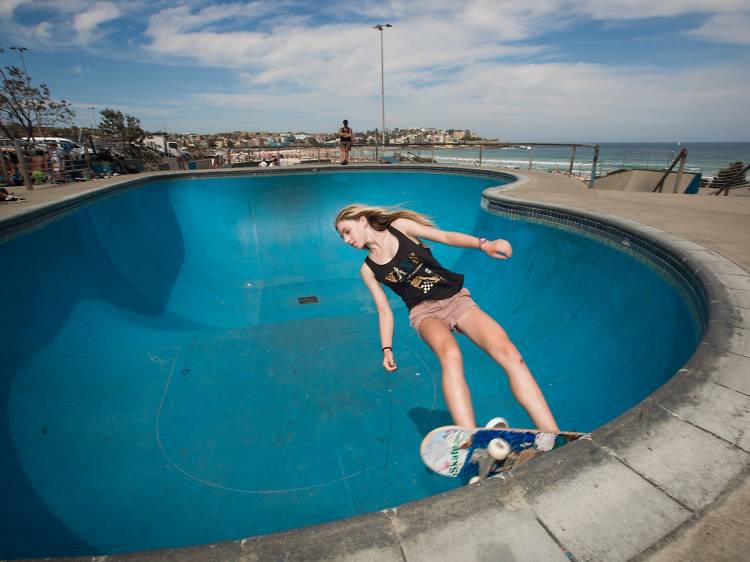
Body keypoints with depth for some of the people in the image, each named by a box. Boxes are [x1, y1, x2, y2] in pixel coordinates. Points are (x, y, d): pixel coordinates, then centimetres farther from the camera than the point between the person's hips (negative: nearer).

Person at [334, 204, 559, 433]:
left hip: (456, 298, 1)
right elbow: (384, 310, 10)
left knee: (509, 353, -22)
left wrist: (483, 244, -21)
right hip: (425, 312, 0)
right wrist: (387, 349, 0)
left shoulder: (399, 226, 5)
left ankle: (553, 438, -20)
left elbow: (446, 237, -4)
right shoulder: (368, 270, 10)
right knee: (450, 355, -36)